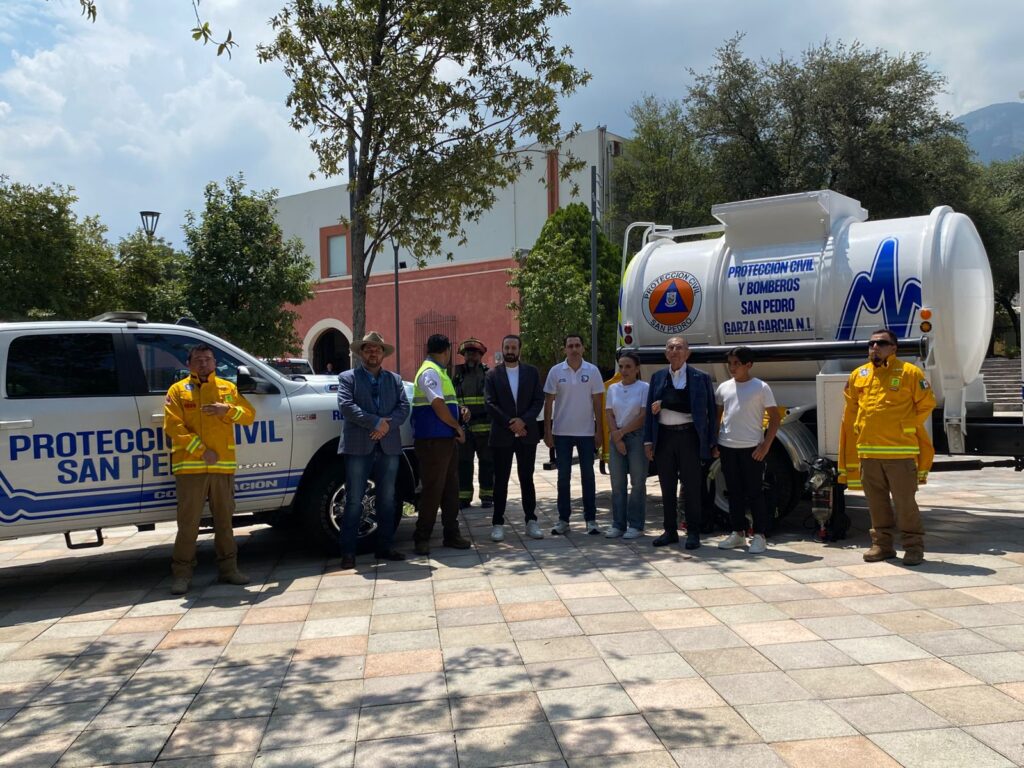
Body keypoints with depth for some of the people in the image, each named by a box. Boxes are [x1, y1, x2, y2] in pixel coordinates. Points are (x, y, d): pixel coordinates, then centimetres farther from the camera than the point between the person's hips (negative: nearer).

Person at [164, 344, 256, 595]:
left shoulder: (228, 388, 13)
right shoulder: (178, 390, 4)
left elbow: (249, 415, 7)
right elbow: (173, 426, -6)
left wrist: (228, 410, -14)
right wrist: (201, 451, -13)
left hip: (223, 465, 3)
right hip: (189, 466, -3)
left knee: (224, 520, 11)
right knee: (188, 524, -1)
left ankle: (228, 568, 20)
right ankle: (182, 574, 8)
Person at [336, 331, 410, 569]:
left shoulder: (394, 379, 17)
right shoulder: (348, 378, 6)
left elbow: (404, 407, 5)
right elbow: (346, 406, -9)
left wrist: (387, 425, -13)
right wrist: (375, 422, -15)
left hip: (389, 447, 4)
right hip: (358, 447, -4)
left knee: (387, 501, 10)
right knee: (354, 502, -2)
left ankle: (385, 547, 19)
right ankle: (348, 552, 3)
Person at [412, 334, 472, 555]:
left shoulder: (438, 372, 18)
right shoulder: (430, 372, -13)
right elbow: (438, 405, -21)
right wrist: (458, 427, -11)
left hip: (446, 439, 10)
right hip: (433, 440, -10)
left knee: (451, 489, 12)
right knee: (432, 490, -4)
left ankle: (451, 534, 19)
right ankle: (422, 538, 5)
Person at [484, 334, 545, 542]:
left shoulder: (532, 372, 7)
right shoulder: (493, 374, 2)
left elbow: (539, 400, 1)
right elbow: (490, 403, -5)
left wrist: (523, 421, -13)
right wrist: (509, 424, -13)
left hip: (527, 434, 1)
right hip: (502, 435, -1)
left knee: (526, 478, 8)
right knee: (501, 481, 3)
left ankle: (531, 521, 14)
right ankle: (498, 523, 9)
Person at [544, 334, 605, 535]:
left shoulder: (592, 371, 0)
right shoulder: (556, 371, -1)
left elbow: (597, 402, 2)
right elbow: (548, 402, 2)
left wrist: (599, 431, -1)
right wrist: (547, 431, -1)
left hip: (586, 432, 0)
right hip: (562, 432, 0)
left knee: (588, 475, 5)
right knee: (563, 476, 6)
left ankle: (591, 519, 12)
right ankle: (563, 519, 14)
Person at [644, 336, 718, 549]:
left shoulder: (700, 378, -1)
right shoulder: (657, 377, 10)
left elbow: (710, 411, -2)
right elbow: (650, 410, 9)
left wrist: (712, 442, -7)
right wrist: (648, 441, 3)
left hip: (689, 436, -4)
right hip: (664, 436, 4)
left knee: (692, 487, 2)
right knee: (667, 488, 10)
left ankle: (693, 533, 12)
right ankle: (670, 531, 20)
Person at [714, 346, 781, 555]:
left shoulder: (760, 388, -3)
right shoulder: (724, 387, 9)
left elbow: (775, 418, -3)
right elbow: (716, 416, 17)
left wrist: (766, 445, -10)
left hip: (752, 448, -4)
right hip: (727, 447, 4)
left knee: (754, 492, 0)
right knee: (734, 492, 11)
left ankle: (760, 536, 8)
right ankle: (738, 533, 21)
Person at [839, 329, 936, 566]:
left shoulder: (910, 373, -2)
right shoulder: (858, 375, 11)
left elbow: (926, 404, 3)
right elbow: (851, 409, 19)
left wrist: (905, 428, 4)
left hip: (900, 451, -4)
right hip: (868, 450, 5)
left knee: (905, 501, -1)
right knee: (876, 501, 12)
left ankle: (913, 546, 11)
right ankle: (882, 544, 22)